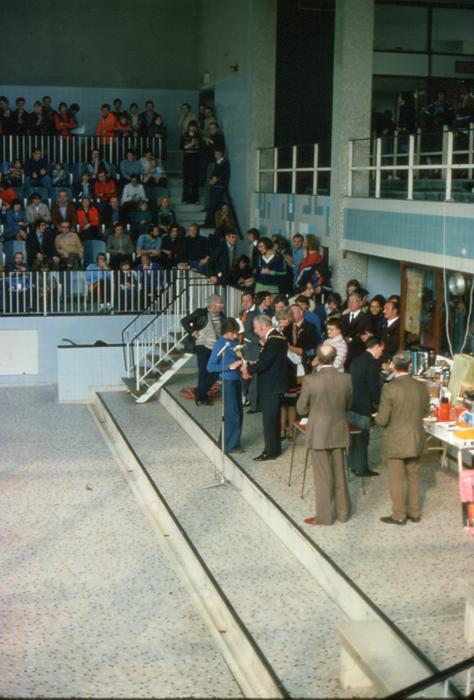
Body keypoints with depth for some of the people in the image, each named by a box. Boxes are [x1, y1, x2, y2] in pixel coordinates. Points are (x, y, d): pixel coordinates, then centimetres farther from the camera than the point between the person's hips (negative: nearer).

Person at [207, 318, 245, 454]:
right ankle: (231, 446, 13)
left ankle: (224, 442, 27)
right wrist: (229, 366, -20)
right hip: (228, 382, -7)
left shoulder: (234, 341, 5)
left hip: (237, 380, 7)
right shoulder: (220, 344, -14)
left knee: (239, 413, 13)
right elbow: (210, 367, -14)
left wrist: (242, 363, -3)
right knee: (232, 414, 0)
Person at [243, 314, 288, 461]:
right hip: (272, 384, 10)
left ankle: (271, 451, 3)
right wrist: (251, 368, 0)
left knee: (269, 419, -4)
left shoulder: (273, 340, -21)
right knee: (272, 418, 17)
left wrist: (249, 370, -8)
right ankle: (274, 448, 27)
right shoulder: (275, 337, 11)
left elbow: (265, 362, -24)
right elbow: (265, 360, 13)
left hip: (272, 386, -10)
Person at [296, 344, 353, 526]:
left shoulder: (310, 381, -18)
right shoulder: (346, 379, -7)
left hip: (319, 434, -4)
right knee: (339, 473, 17)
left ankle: (324, 516, 14)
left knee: (322, 476, 7)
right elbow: (347, 406, 6)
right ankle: (343, 511, 28)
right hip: (339, 433, 4)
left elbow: (301, 409, -8)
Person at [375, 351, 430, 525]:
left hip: (395, 442, -5)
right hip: (416, 440, 5)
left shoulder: (390, 388, -21)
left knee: (396, 478, 8)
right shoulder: (422, 387, -6)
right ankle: (414, 512, 28)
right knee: (413, 476, 18)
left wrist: (378, 417, 3)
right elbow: (425, 412, 8)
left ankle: (399, 516, 16)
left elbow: (381, 420, -19)